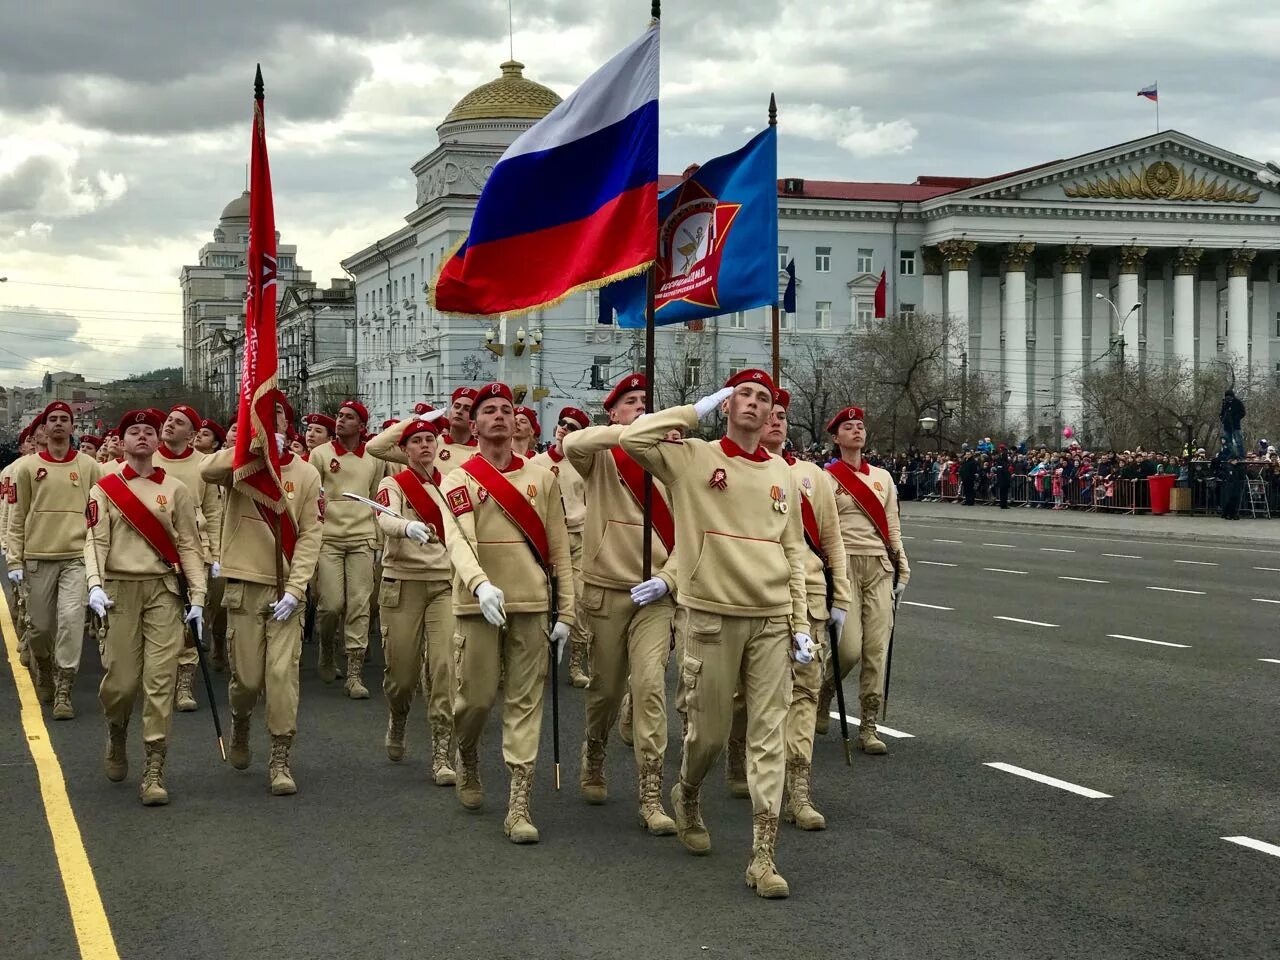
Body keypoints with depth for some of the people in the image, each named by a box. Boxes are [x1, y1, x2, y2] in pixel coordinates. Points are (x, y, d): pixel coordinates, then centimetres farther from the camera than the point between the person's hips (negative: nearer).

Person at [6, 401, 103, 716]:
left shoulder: (89, 466, 6)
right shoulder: (27, 467, 5)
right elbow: (16, 518, 5)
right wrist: (15, 560, -1)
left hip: (77, 556, -1)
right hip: (38, 557, 1)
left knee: (71, 618, -14)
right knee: (41, 626, 7)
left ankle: (63, 692, -9)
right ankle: (44, 674, 36)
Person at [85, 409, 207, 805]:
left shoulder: (175, 489, 7)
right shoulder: (104, 489, 5)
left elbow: (189, 545, 5)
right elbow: (95, 540, -4)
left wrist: (197, 597, -1)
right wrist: (95, 585, -20)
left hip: (164, 590, 0)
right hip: (119, 590, 0)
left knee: (160, 680, -6)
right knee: (121, 680, 0)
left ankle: (154, 772, -4)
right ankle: (117, 737, 33)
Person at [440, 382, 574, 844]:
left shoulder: (542, 478, 7)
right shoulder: (459, 481, -1)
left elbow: (558, 548, 8)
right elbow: (458, 539, -17)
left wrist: (565, 610, 4)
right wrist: (481, 584, -36)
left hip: (532, 605, 2)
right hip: (478, 605, -2)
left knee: (525, 703, 0)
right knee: (475, 697, 3)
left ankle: (519, 804, 1)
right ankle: (467, 761, 36)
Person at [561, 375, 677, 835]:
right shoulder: (601, 458, 0)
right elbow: (572, 443, -26)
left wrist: (669, 578, -7)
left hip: (654, 595, 1)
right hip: (606, 590, -1)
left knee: (650, 685, -10)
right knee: (606, 687, 10)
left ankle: (651, 797, -8)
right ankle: (593, 761, 39)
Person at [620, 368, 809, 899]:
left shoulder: (782, 473, 11)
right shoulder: (692, 458, -1)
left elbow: (793, 552, 13)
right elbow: (632, 438, -17)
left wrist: (801, 622, 8)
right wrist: (696, 411, -8)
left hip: (771, 618, 3)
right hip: (711, 616, -3)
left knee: (769, 736, -2)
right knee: (708, 731, 6)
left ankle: (763, 855, 1)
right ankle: (687, 796, 40)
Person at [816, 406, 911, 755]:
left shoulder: (882, 477, 14)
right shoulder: (825, 478, 0)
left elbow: (892, 526, 16)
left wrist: (902, 569, 12)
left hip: (879, 567, 4)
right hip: (844, 565, -4)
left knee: (876, 649, -2)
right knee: (850, 648, -12)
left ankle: (869, 727, 4)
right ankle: (824, 691, 20)